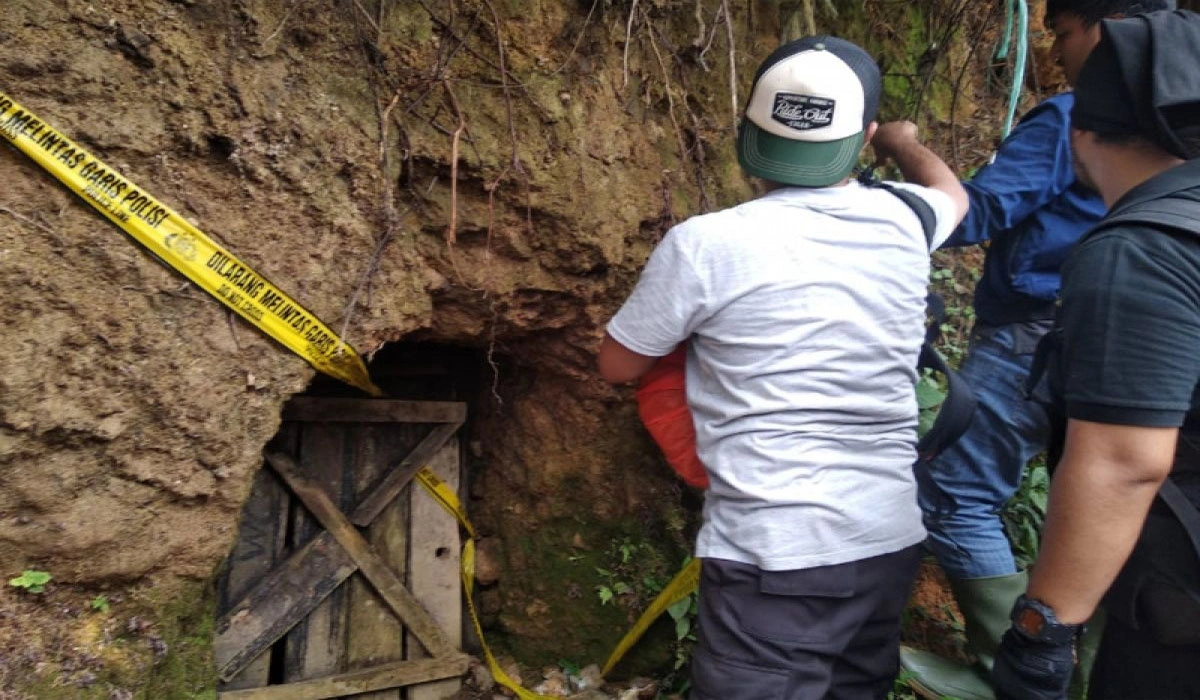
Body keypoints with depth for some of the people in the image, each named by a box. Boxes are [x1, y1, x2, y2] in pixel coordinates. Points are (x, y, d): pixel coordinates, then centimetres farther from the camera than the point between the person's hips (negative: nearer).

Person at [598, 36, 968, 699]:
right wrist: (904, 140, 47)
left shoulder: (705, 243, -14)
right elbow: (950, 190, 28)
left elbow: (618, 365, 1)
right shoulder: (903, 222, 1)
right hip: (891, 541, 6)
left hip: (773, 554, -5)